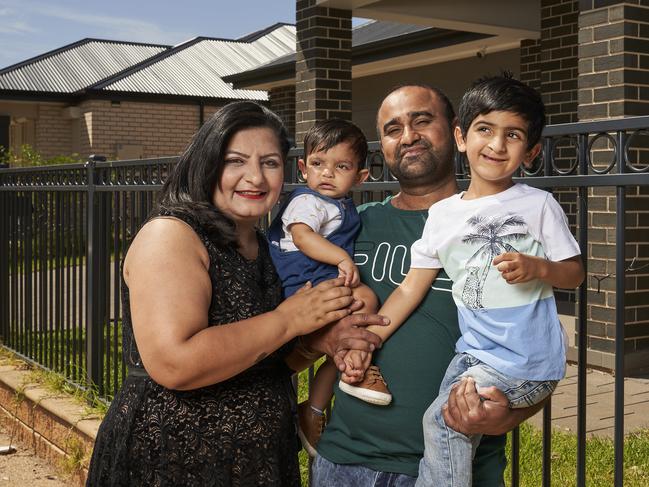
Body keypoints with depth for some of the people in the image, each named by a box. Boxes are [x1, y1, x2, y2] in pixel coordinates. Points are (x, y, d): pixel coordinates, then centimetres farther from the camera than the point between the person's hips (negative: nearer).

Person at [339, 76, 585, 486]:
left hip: (528, 361, -4)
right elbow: (411, 288, 7)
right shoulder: (442, 215, 5)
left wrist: (537, 267, -19)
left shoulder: (538, 205, -4)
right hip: (474, 352, 4)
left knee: (442, 419, -13)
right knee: (451, 427, -9)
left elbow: (575, 274, 2)